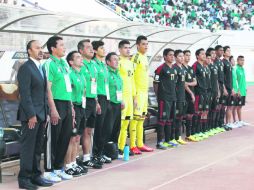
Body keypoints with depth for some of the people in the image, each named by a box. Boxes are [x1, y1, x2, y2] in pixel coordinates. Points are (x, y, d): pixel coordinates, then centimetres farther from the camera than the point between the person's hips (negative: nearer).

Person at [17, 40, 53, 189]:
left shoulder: (42, 68, 17)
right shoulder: (26, 68, -9)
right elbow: (25, 94, -14)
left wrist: (46, 113, 12)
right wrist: (31, 115, -18)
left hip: (41, 114, 8)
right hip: (31, 114, -8)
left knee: (38, 147, 10)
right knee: (28, 147, -3)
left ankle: (36, 176, 17)